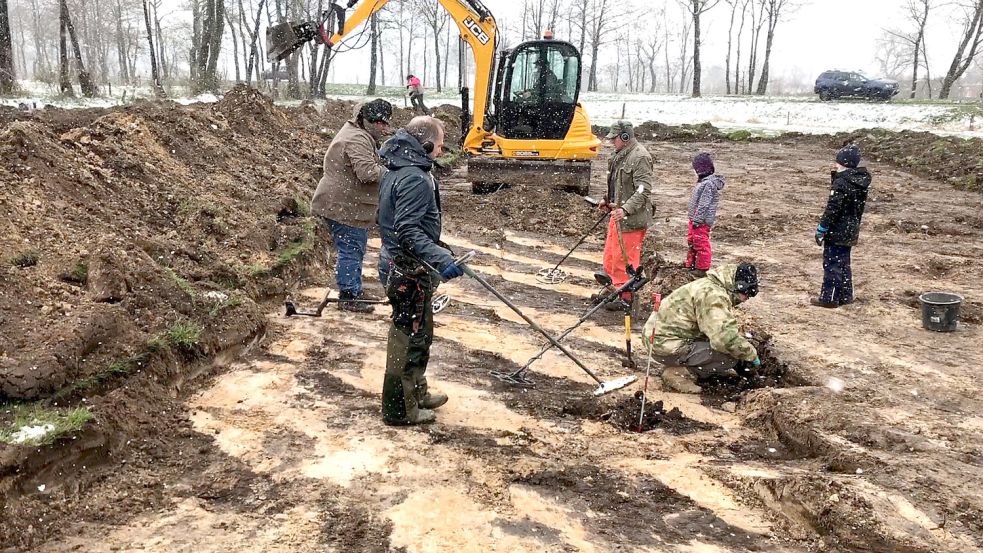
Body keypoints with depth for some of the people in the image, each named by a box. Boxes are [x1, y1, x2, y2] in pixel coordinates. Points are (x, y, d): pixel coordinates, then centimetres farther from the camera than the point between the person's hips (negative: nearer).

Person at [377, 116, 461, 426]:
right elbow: (408, 230, -29)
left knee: (419, 333, 21)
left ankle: (417, 393, 36)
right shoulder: (415, 178, -22)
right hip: (412, 271, -10)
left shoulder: (398, 170, 11)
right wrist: (441, 258, -35)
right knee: (409, 336, 0)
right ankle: (399, 409, 12)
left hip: (401, 264, 10)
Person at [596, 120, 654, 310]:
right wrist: (608, 200, 18)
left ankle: (626, 298, 8)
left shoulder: (640, 157, -18)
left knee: (625, 259, -3)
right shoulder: (620, 155, 13)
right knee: (610, 255, 19)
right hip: (617, 213, 10)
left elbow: (644, 190, -24)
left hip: (631, 218, -10)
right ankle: (613, 289, 33)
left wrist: (626, 209, -32)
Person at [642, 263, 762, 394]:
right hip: (665, 346, -10)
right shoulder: (713, 295, -21)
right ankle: (679, 374, -7)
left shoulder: (710, 286, 12)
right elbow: (727, 339, -30)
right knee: (730, 355, -14)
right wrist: (751, 354, -14)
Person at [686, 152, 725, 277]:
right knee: (692, 241, 20)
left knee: (701, 244, -2)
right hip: (695, 219, 11)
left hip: (702, 221, -11)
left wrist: (697, 220, -22)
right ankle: (691, 264, 33)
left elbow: (703, 205, -24)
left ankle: (702, 269, 7)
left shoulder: (709, 183, -21)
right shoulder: (704, 181, 12)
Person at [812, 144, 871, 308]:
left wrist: (821, 229, -16)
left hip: (837, 232, -9)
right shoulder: (861, 181, 6)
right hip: (851, 231, 9)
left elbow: (832, 209, -22)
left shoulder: (841, 183, -21)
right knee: (843, 263, 19)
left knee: (832, 264, 0)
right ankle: (846, 295, 26)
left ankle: (829, 298, 4)